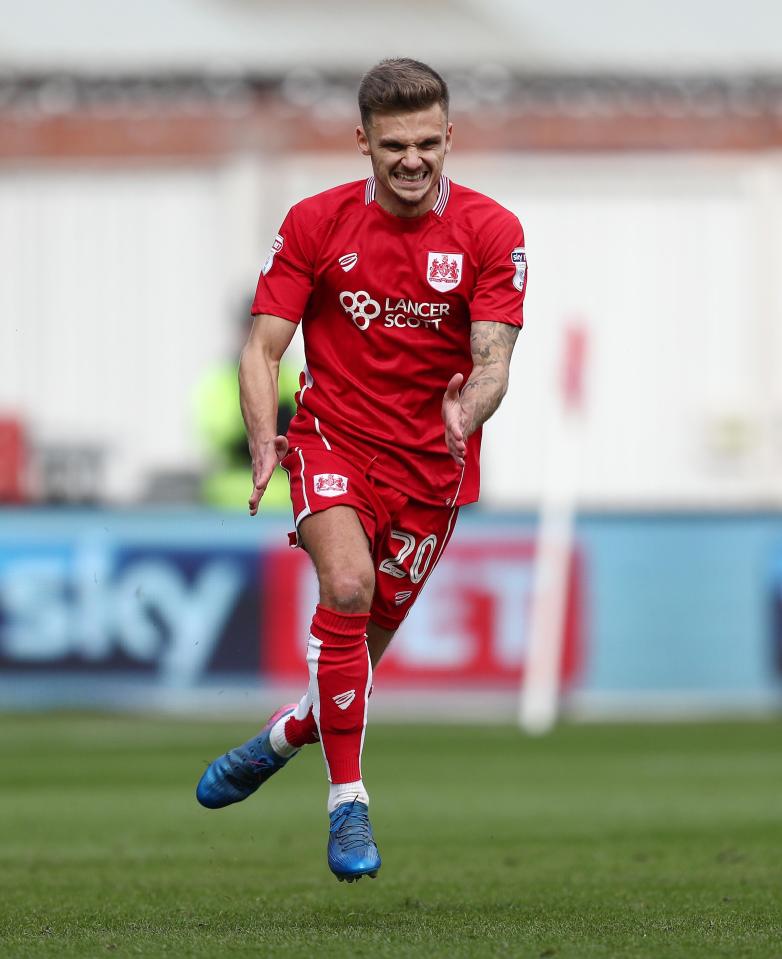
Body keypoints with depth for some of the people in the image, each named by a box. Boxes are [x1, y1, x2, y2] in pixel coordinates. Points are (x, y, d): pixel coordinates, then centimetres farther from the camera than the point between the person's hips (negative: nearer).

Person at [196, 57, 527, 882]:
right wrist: (263, 442, -21)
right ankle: (347, 800, -22)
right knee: (347, 586, -28)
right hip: (335, 439, -1)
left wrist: (468, 411, -34)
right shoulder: (315, 223, -5)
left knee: (362, 651, 7)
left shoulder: (490, 232, -6)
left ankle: (284, 736, 40)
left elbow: (492, 358, -11)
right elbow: (263, 347, -3)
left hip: (432, 464, 1)